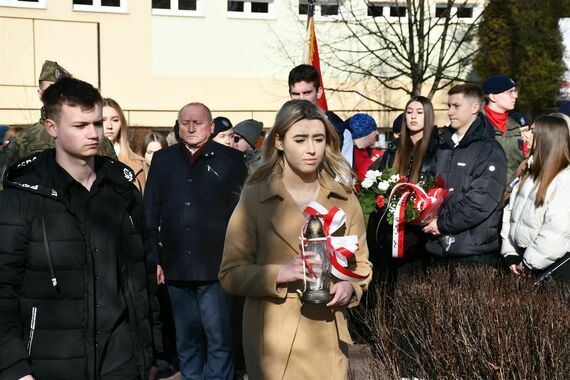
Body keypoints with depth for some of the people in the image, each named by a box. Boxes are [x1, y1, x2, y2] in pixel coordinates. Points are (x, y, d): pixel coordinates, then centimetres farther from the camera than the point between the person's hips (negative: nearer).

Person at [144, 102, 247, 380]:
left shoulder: (230, 159, 0)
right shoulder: (162, 160, 9)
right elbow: (150, 215, 8)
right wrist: (154, 259, 4)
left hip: (216, 266, -3)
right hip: (176, 267, 3)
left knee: (219, 338, 1)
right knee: (186, 339, 13)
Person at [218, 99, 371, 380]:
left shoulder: (344, 197, 2)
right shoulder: (254, 197, -7)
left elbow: (360, 263, 8)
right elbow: (230, 273, -8)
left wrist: (349, 287, -13)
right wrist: (280, 274, -23)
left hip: (327, 336, 3)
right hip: (274, 337, -3)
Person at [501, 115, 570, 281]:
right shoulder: (529, 174, 12)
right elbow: (510, 213, 8)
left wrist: (530, 263, -17)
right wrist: (510, 253, -2)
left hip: (551, 266, -7)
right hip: (520, 256, 7)